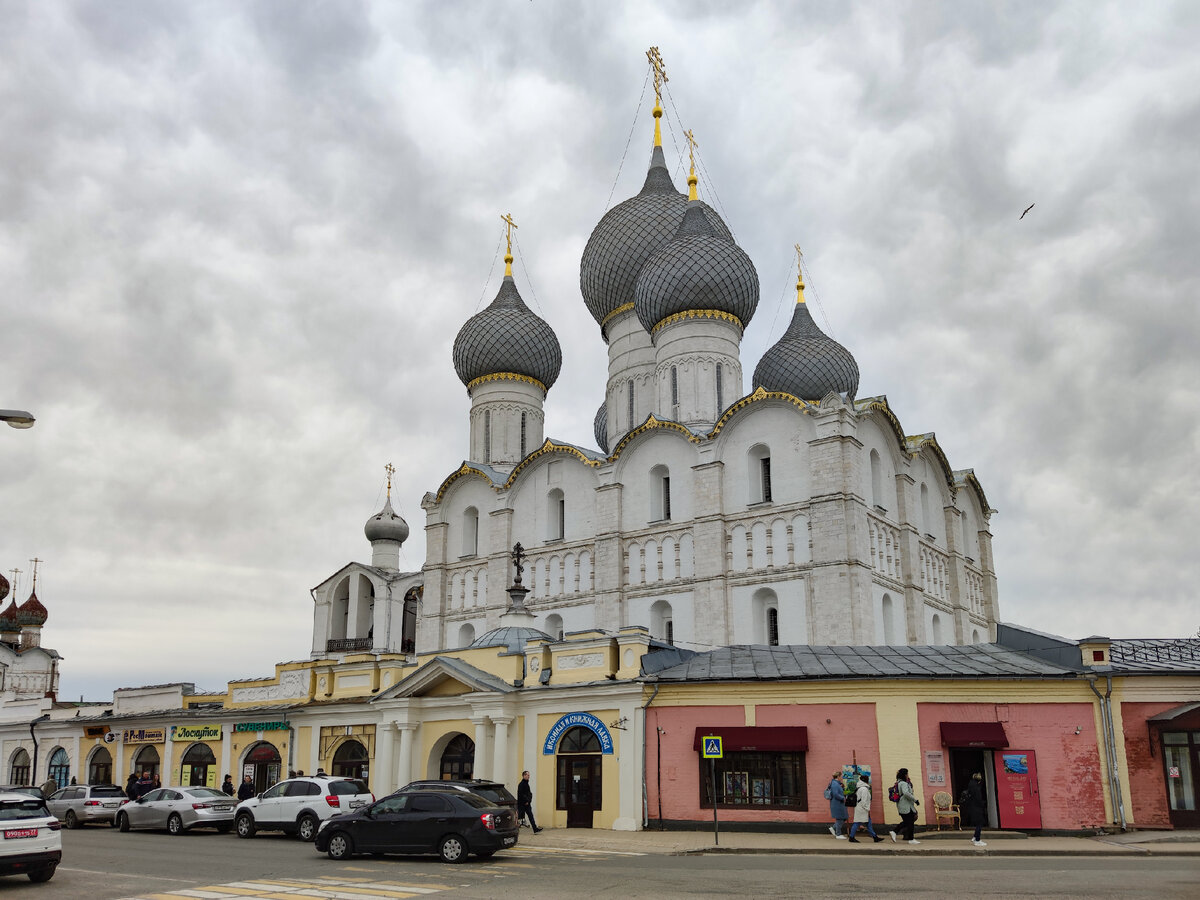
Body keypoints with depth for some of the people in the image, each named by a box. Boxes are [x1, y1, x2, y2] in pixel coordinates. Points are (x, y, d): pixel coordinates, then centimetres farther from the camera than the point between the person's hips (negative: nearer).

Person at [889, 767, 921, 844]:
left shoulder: (898, 783, 15)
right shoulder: (904, 783, -16)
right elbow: (906, 793, -30)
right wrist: (915, 800, -24)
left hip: (901, 807, 10)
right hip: (906, 806, -10)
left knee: (906, 822, 16)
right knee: (910, 822, -1)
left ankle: (894, 832, 7)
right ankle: (911, 839, 5)